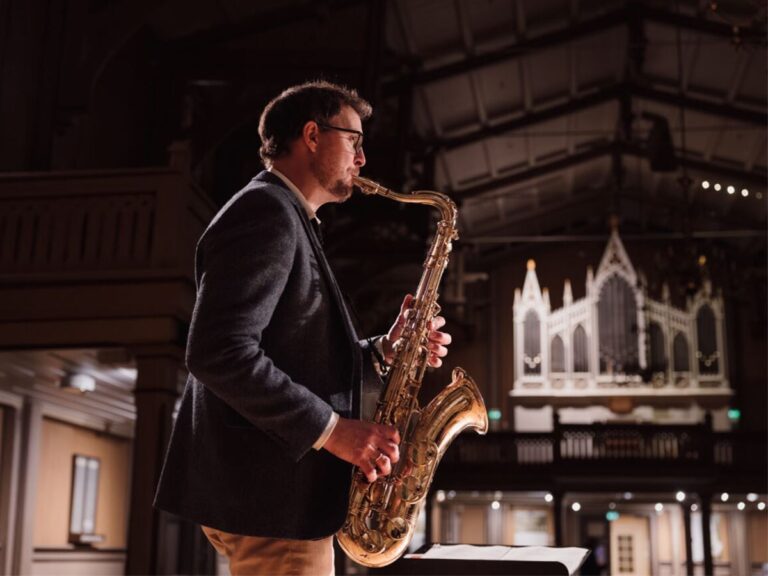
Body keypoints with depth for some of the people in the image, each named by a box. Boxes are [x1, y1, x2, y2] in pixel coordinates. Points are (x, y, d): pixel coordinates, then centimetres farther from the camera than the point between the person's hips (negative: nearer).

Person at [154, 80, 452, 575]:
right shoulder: (266, 211, -12)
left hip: (281, 490, 11)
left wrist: (385, 352, 5)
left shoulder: (287, 220, 20)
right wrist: (331, 429, -22)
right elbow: (219, 353, -25)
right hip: (269, 494, -11)